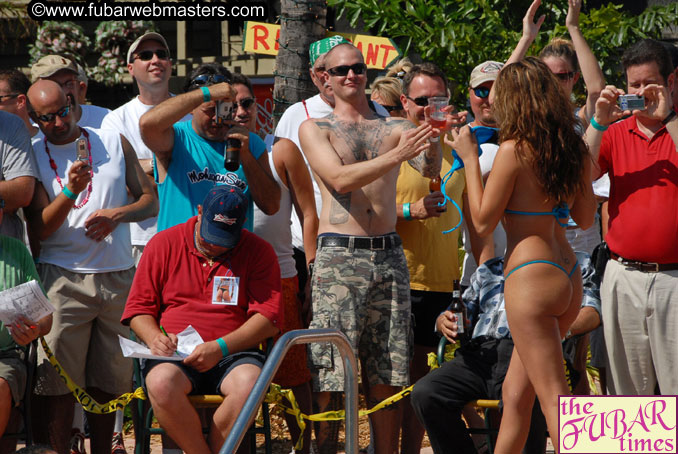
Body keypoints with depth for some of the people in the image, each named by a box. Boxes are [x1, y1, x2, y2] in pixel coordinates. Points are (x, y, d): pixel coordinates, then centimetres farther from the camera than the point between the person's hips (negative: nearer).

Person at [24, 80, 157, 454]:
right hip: (64, 278, -2)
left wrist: (117, 215, -7)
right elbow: (38, 228, -4)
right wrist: (70, 191, -21)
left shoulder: (113, 142, 10)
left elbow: (151, 201, 13)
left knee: (107, 382, 5)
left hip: (119, 278, 2)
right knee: (58, 386, -9)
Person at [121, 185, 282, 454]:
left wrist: (220, 347, -14)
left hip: (233, 353, 0)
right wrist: (154, 337, -11)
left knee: (248, 383, -36)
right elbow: (139, 308, 12)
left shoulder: (258, 251, 7)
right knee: (162, 382, -36)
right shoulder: (163, 244, 9)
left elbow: (269, 316, -1)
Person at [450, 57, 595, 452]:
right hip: (568, 275, 8)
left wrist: (470, 159, -1)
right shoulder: (574, 150, 7)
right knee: (516, 392, 19)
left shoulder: (514, 149, -13)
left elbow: (483, 222, -8)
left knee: (554, 399, -8)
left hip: (532, 277, -8)